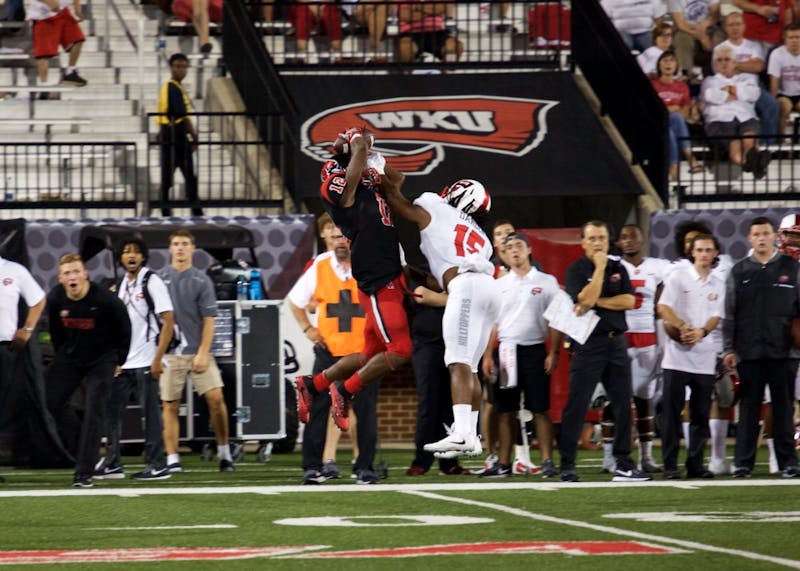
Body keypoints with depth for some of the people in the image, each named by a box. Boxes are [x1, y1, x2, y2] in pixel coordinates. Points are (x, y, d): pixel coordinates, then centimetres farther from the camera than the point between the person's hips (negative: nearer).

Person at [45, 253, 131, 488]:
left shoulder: (105, 300, -23)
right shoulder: (55, 299, -11)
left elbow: (124, 330, -7)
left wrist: (118, 362, 0)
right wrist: (61, 358, 13)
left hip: (101, 361, -4)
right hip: (69, 358, 4)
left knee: (93, 414, -13)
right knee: (48, 404, -5)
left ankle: (84, 474, -12)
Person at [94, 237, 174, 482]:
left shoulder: (151, 282, -7)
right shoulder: (121, 285, 14)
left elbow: (168, 321, -12)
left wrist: (158, 359, -17)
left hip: (145, 361, -7)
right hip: (122, 361, 7)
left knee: (150, 413, -3)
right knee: (111, 410, 5)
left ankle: (157, 465, 2)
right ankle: (113, 464, 11)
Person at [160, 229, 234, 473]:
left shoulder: (201, 280, 4)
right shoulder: (160, 278, 6)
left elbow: (209, 320, 1)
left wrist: (203, 353, -8)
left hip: (198, 351, -1)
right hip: (170, 353, 1)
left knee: (216, 398, -10)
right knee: (170, 405, -1)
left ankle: (224, 452, 3)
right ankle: (172, 459, 3)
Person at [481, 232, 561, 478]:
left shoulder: (546, 282, 4)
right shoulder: (499, 285, 12)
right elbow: (492, 322, 12)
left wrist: (553, 353, -8)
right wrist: (487, 356, 4)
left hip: (534, 350, -3)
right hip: (506, 350, 3)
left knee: (540, 409, -5)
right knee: (506, 411, 4)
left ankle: (547, 462, -4)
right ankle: (503, 463, 7)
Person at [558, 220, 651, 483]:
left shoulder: (618, 268, 13)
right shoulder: (576, 271, -2)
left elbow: (629, 301, 0)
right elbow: (586, 299, -18)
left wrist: (596, 303, -8)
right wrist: (599, 268, -12)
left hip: (616, 342, 5)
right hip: (588, 344, -5)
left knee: (623, 404, 7)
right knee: (577, 405, -6)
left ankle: (623, 464, 13)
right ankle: (567, 466, -3)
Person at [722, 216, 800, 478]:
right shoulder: (739, 272, 9)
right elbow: (729, 314, 9)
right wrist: (728, 349, 3)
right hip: (749, 353, 1)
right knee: (748, 409, 2)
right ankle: (743, 462, 5)